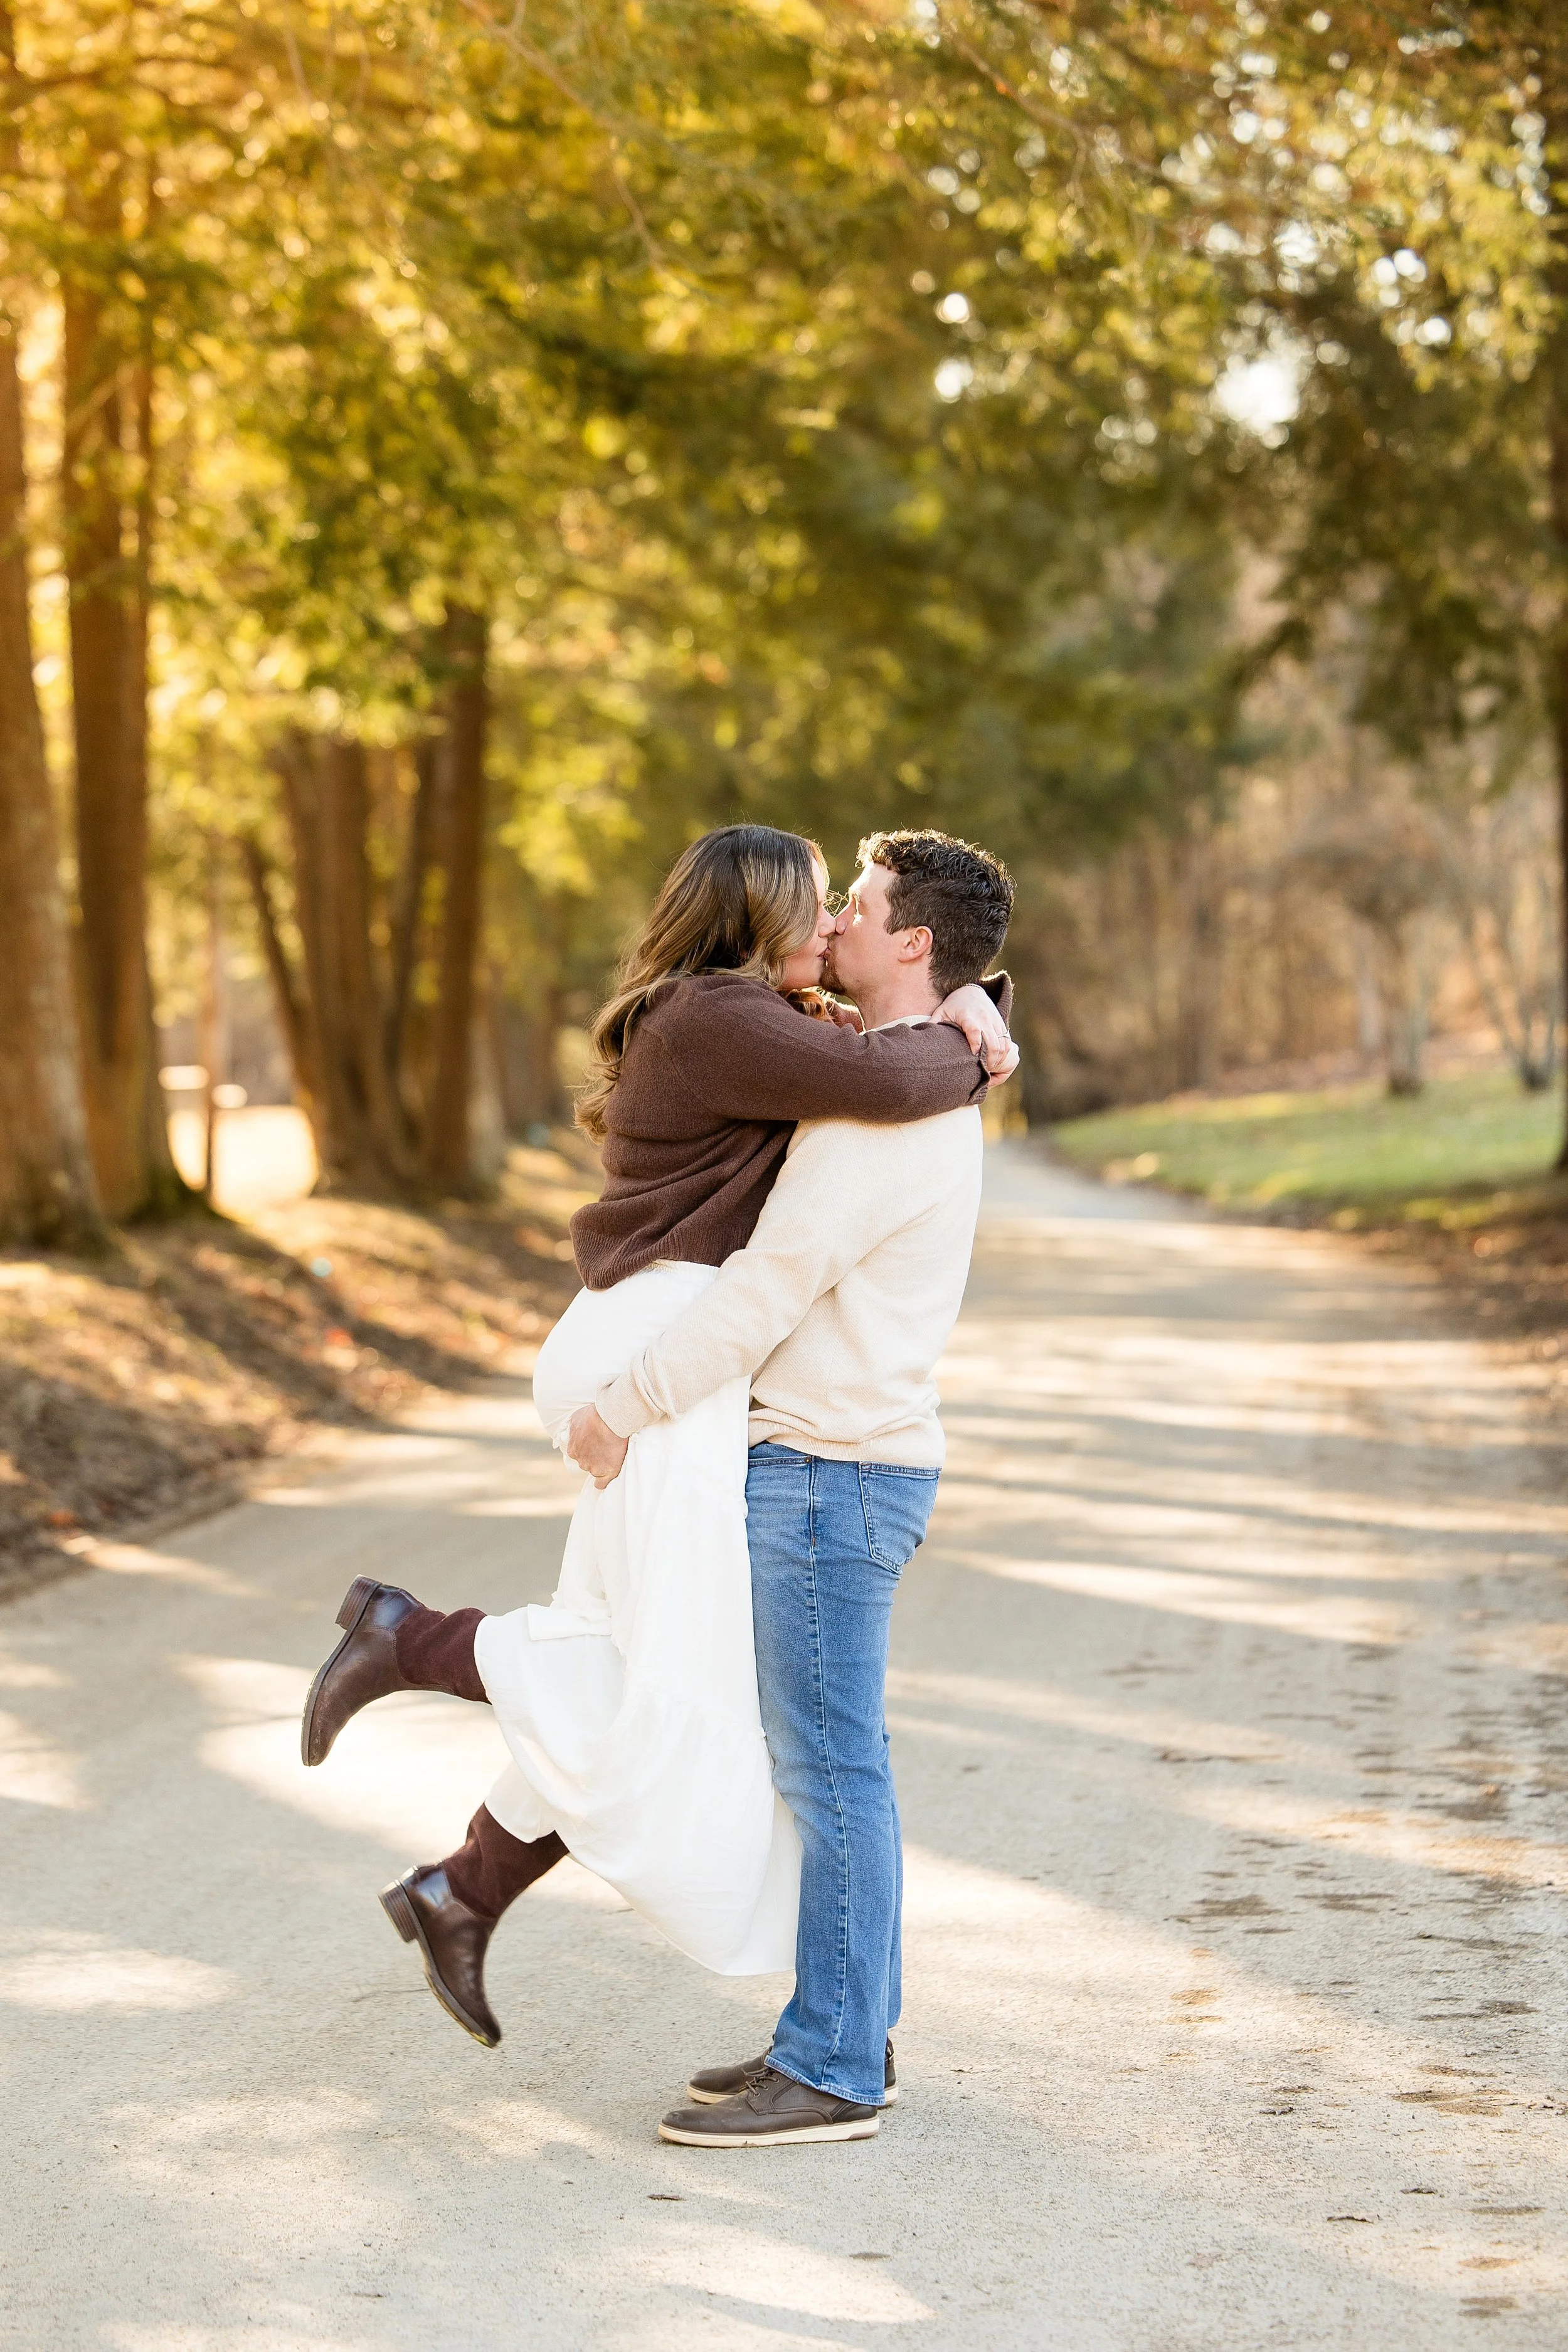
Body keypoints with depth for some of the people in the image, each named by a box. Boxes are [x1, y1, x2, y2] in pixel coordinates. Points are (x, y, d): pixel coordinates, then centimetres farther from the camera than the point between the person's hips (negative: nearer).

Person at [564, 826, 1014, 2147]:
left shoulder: (883, 1113, -19)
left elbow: (767, 1290, -21)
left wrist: (624, 1408, -13)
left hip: (829, 1478, -10)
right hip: (841, 1471, 10)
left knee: (830, 1770, -5)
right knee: (826, 1762, 14)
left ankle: (830, 2074, 1)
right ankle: (848, 2036, 20)